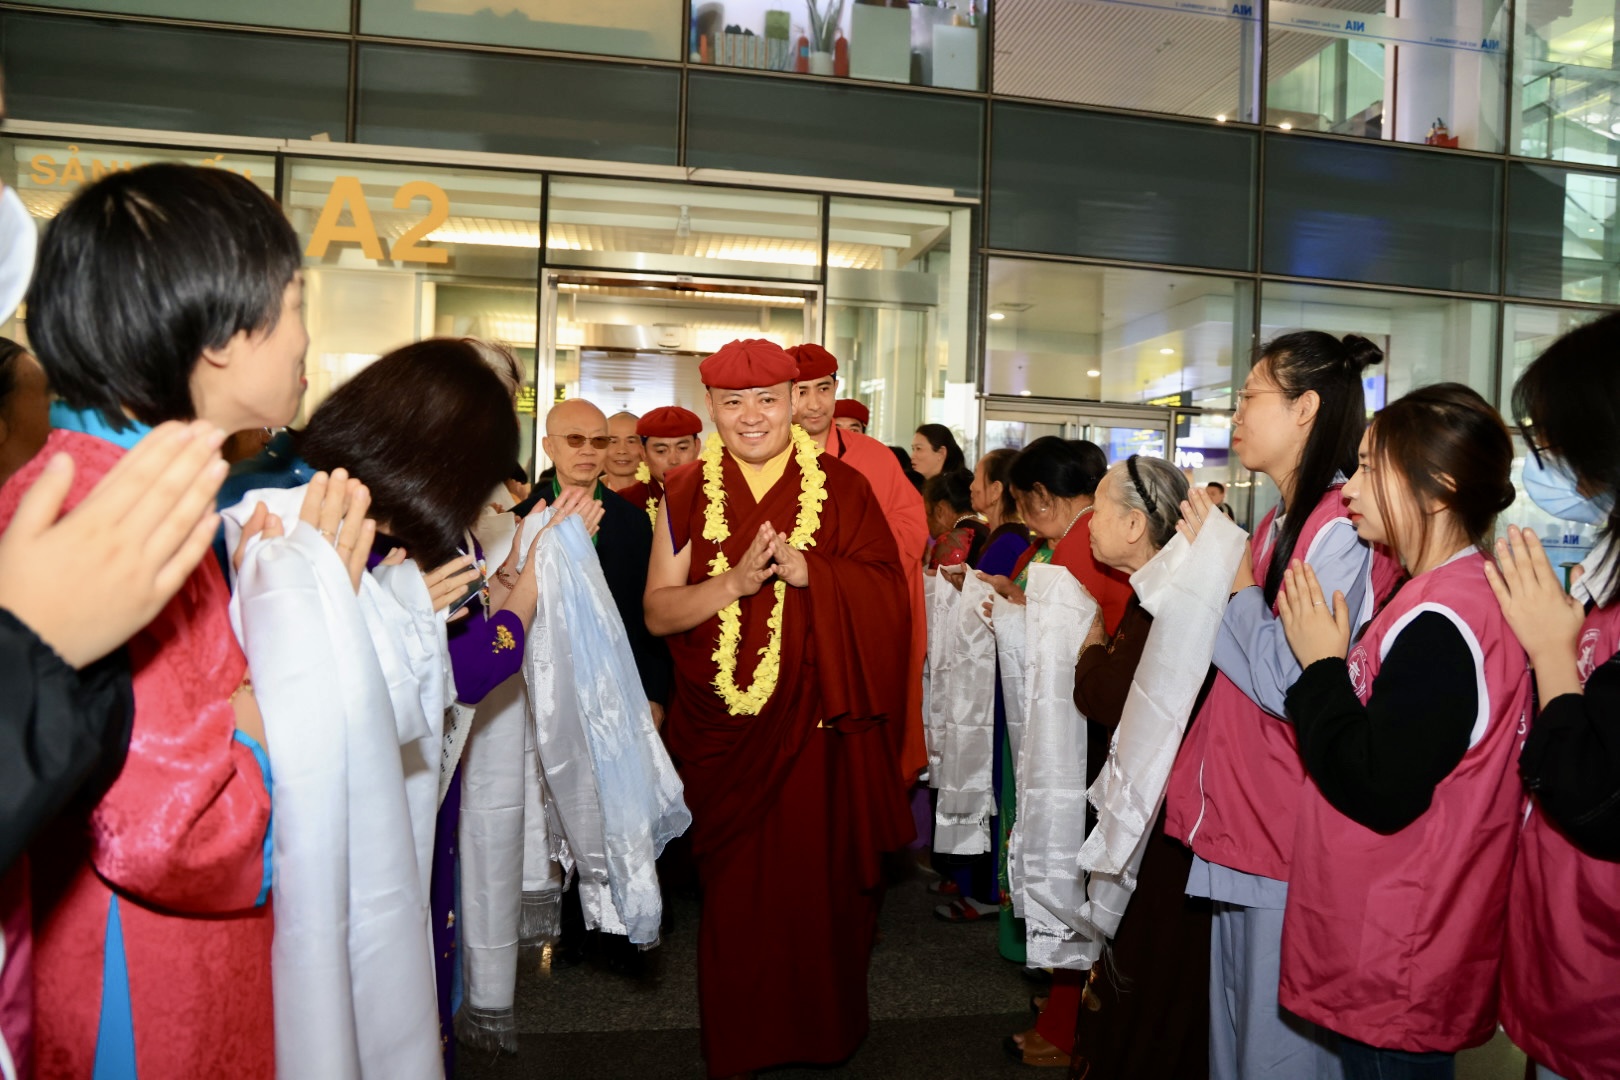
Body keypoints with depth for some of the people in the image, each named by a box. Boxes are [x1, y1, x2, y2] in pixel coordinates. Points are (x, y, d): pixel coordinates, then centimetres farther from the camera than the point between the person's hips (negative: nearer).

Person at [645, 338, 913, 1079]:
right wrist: (735, 582, -18)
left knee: (821, 882, 7)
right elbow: (658, 611, -2)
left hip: (820, 728, -1)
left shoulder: (840, 487, 1)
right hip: (723, 732, 1)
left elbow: (885, 594, -4)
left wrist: (808, 571, -20)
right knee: (734, 892, 9)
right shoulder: (686, 497, 3)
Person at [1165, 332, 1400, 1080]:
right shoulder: (1279, 523, 12)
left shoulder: (1342, 529, -17)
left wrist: (1230, 567, -13)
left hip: (1290, 847, -9)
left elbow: (1289, 686, -21)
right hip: (1239, 823, 9)